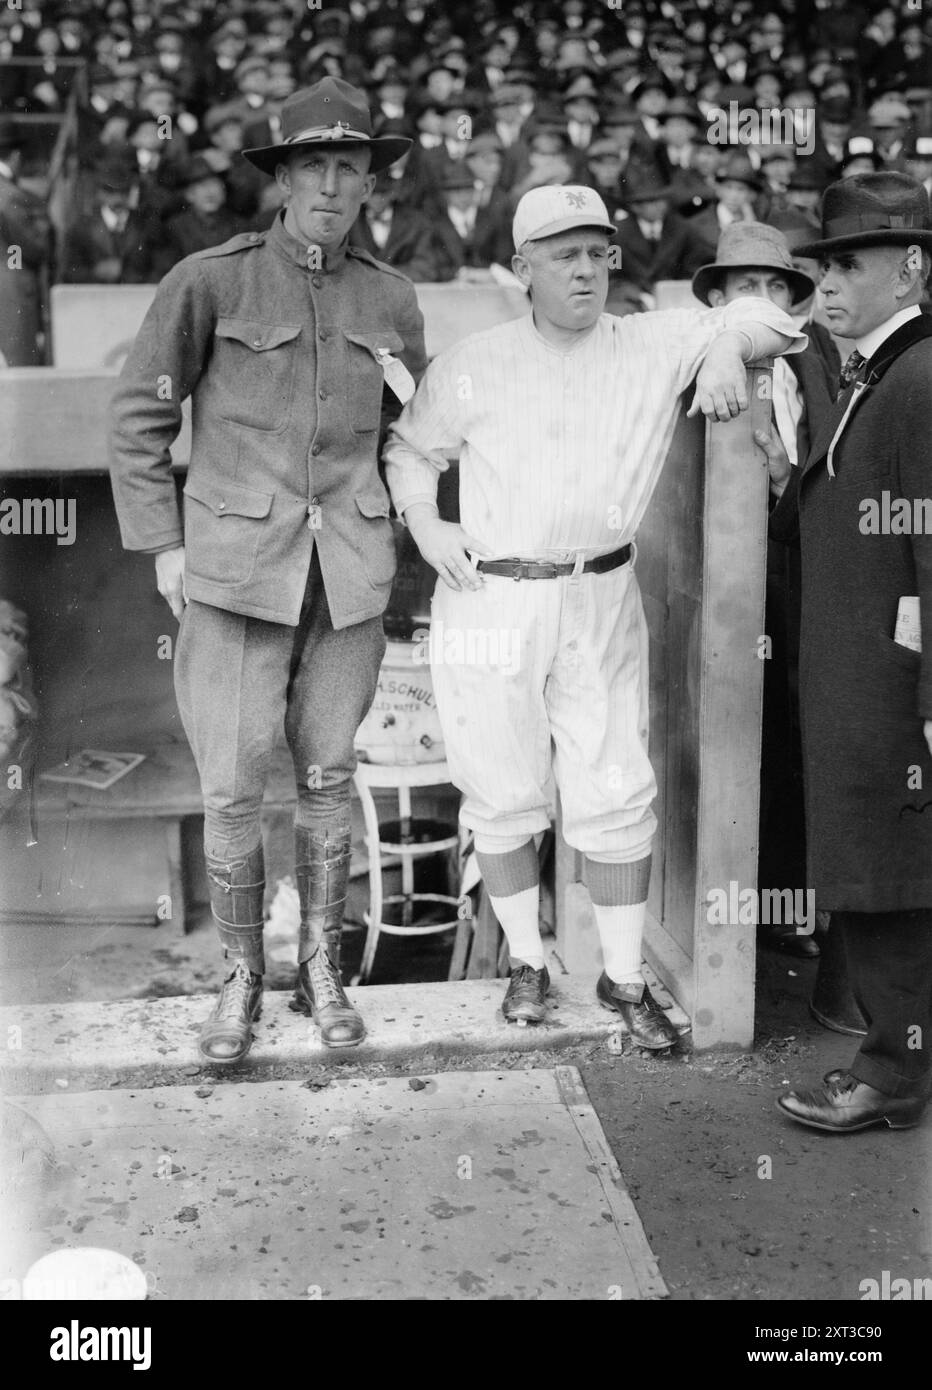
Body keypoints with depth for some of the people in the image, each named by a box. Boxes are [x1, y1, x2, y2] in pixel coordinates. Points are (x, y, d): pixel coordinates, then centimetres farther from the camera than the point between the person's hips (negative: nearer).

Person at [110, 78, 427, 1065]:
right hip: (236, 567, -2)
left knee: (328, 778, 10)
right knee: (230, 789, -1)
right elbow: (139, 416, 1)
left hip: (350, 572, 3)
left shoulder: (390, 300, 7)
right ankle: (241, 976, 19)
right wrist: (163, 545, -3)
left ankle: (321, 969, 26)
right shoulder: (209, 281, -4)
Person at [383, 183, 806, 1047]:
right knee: (503, 794, 8)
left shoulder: (655, 347, 2)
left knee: (615, 797, 3)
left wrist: (728, 347, -15)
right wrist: (421, 520, -2)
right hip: (488, 603, 0)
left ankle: (625, 978, 18)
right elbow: (408, 445, 14)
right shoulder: (472, 367, 1)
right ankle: (526, 961, 27)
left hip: (600, 601, 1)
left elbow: (766, 317, 6)